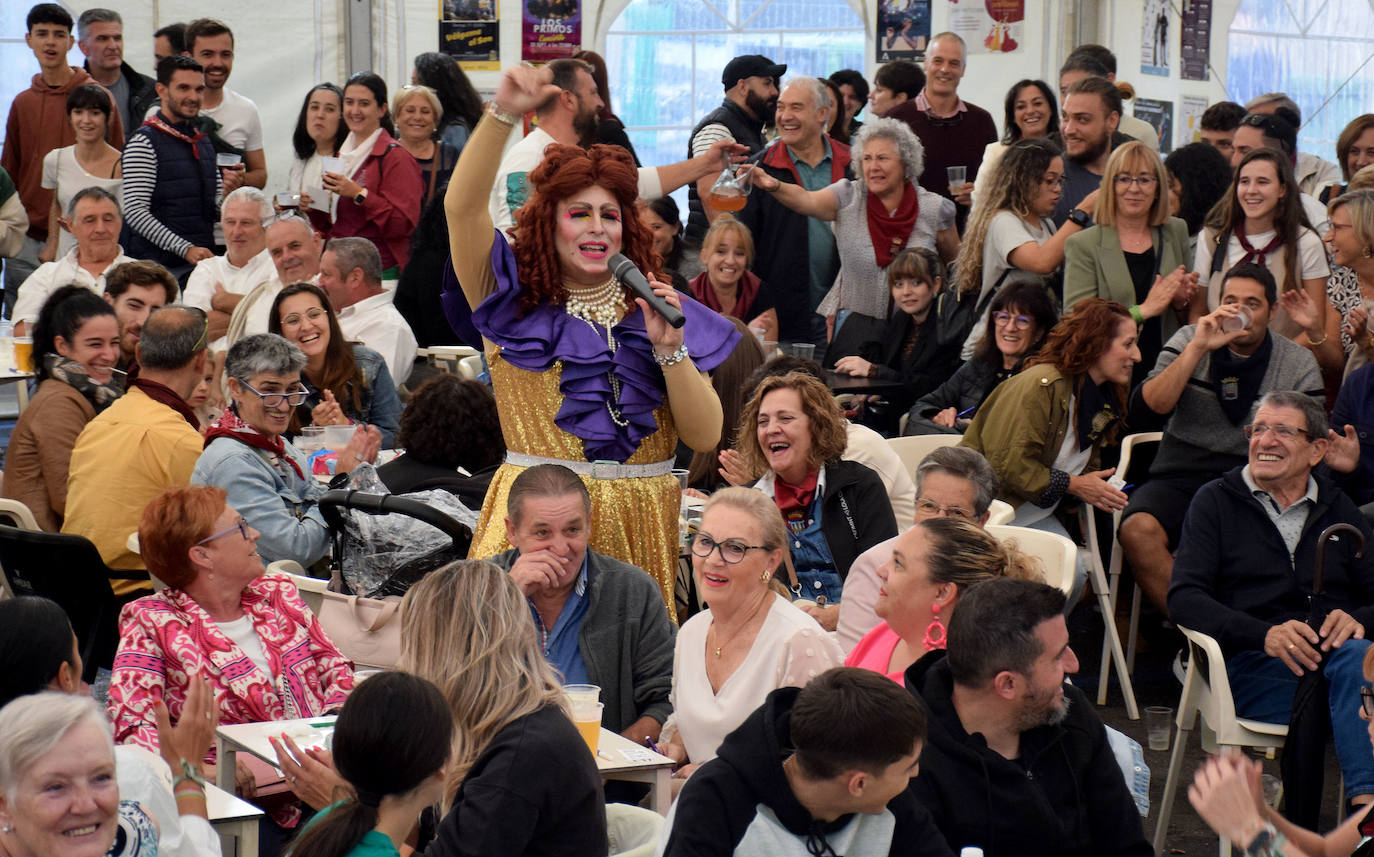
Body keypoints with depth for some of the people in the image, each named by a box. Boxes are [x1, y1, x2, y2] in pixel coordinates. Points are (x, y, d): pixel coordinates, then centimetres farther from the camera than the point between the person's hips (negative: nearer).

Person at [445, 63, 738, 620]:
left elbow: (705, 437, 5)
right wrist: (504, 115, -24)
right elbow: (462, 204, -13)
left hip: (641, 523, 3)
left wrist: (669, 347, -8)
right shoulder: (513, 300, 4)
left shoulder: (654, 311, 12)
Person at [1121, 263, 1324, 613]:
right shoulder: (1189, 341, 8)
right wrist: (1198, 348, -14)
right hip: (1182, 476, 1)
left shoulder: (1299, 364, 7)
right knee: (1138, 531, -32)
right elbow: (1145, 406, -6)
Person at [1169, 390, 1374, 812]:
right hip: (1250, 665, -3)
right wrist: (1264, 634, -18)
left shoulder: (1338, 509, 23)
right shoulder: (1216, 502, 13)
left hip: (1331, 652, 3)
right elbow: (1183, 599, -1)